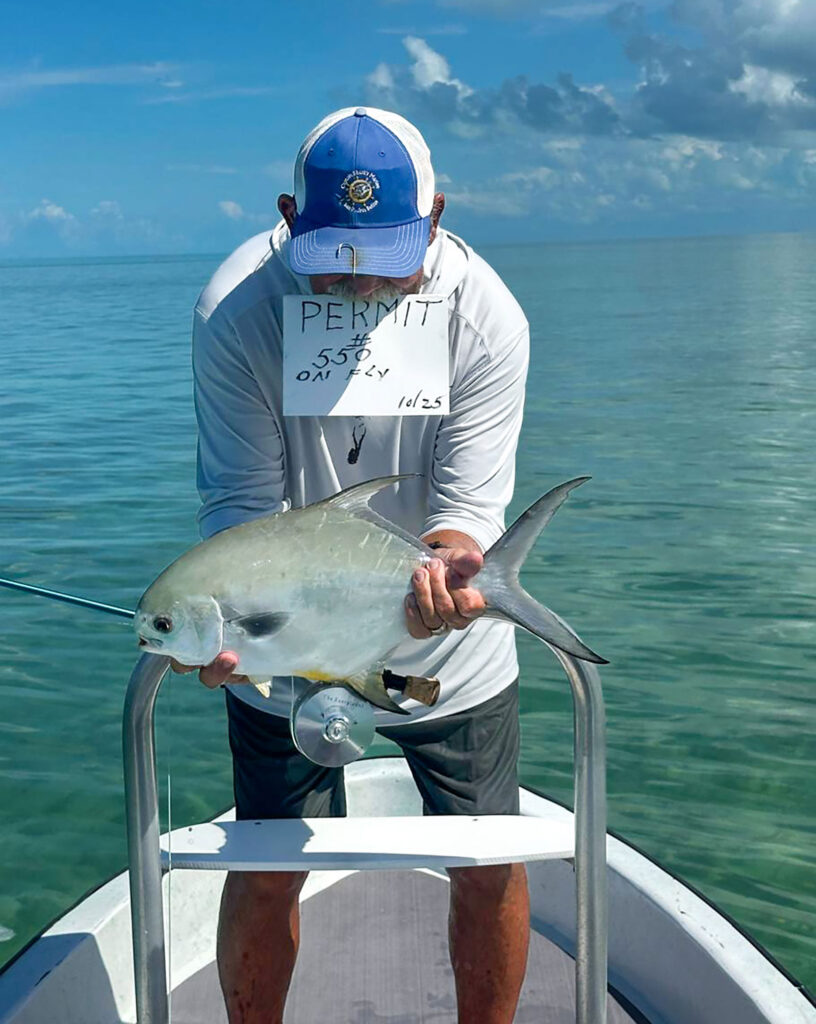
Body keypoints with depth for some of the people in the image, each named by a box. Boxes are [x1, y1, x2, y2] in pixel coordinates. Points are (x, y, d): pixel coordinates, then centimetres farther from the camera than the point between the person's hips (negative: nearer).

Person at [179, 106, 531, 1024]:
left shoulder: (488, 317, -19)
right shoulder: (236, 307, -21)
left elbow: (468, 499, -19)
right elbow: (241, 499, -20)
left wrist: (451, 564, -43)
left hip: (451, 650, 1)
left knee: (489, 868, 8)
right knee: (268, 871, 9)